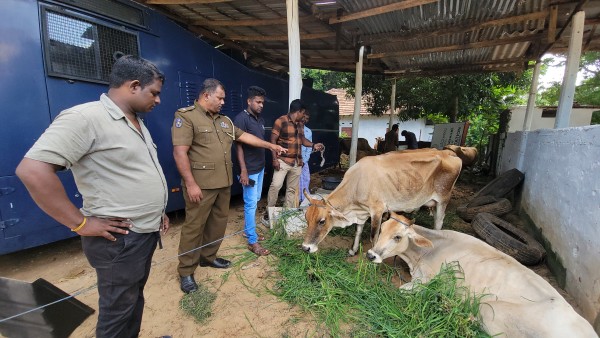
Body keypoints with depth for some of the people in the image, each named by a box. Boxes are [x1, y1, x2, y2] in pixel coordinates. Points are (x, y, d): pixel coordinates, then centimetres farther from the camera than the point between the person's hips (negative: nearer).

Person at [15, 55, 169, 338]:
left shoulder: (137, 123, 10)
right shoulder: (85, 117, -19)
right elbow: (32, 169, -26)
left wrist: (157, 210, 16)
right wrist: (81, 224, -22)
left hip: (147, 231, 9)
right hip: (121, 239, -8)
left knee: (135, 298, 25)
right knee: (119, 312, 12)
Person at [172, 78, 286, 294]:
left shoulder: (224, 120, 16)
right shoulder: (186, 116, -8)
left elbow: (244, 136, 21)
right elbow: (180, 152, -15)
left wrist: (270, 146, 18)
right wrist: (191, 183, -20)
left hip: (223, 183, 8)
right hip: (201, 185, -8)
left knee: (219, 221, 16)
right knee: (194, 225, 2)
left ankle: (208, 257, 34)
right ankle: (186, 271, 17)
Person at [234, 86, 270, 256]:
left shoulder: (260, 119, 12)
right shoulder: (241, 119, -13)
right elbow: (238, 145, -16)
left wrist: (262, 165, 18)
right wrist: (243, 170, -21)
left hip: (260, 167, 8)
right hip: (249, 169, -8)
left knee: (255, 200, 17)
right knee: (251, 204, -3)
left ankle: (247, 229, 33)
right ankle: (252, 241, 7)